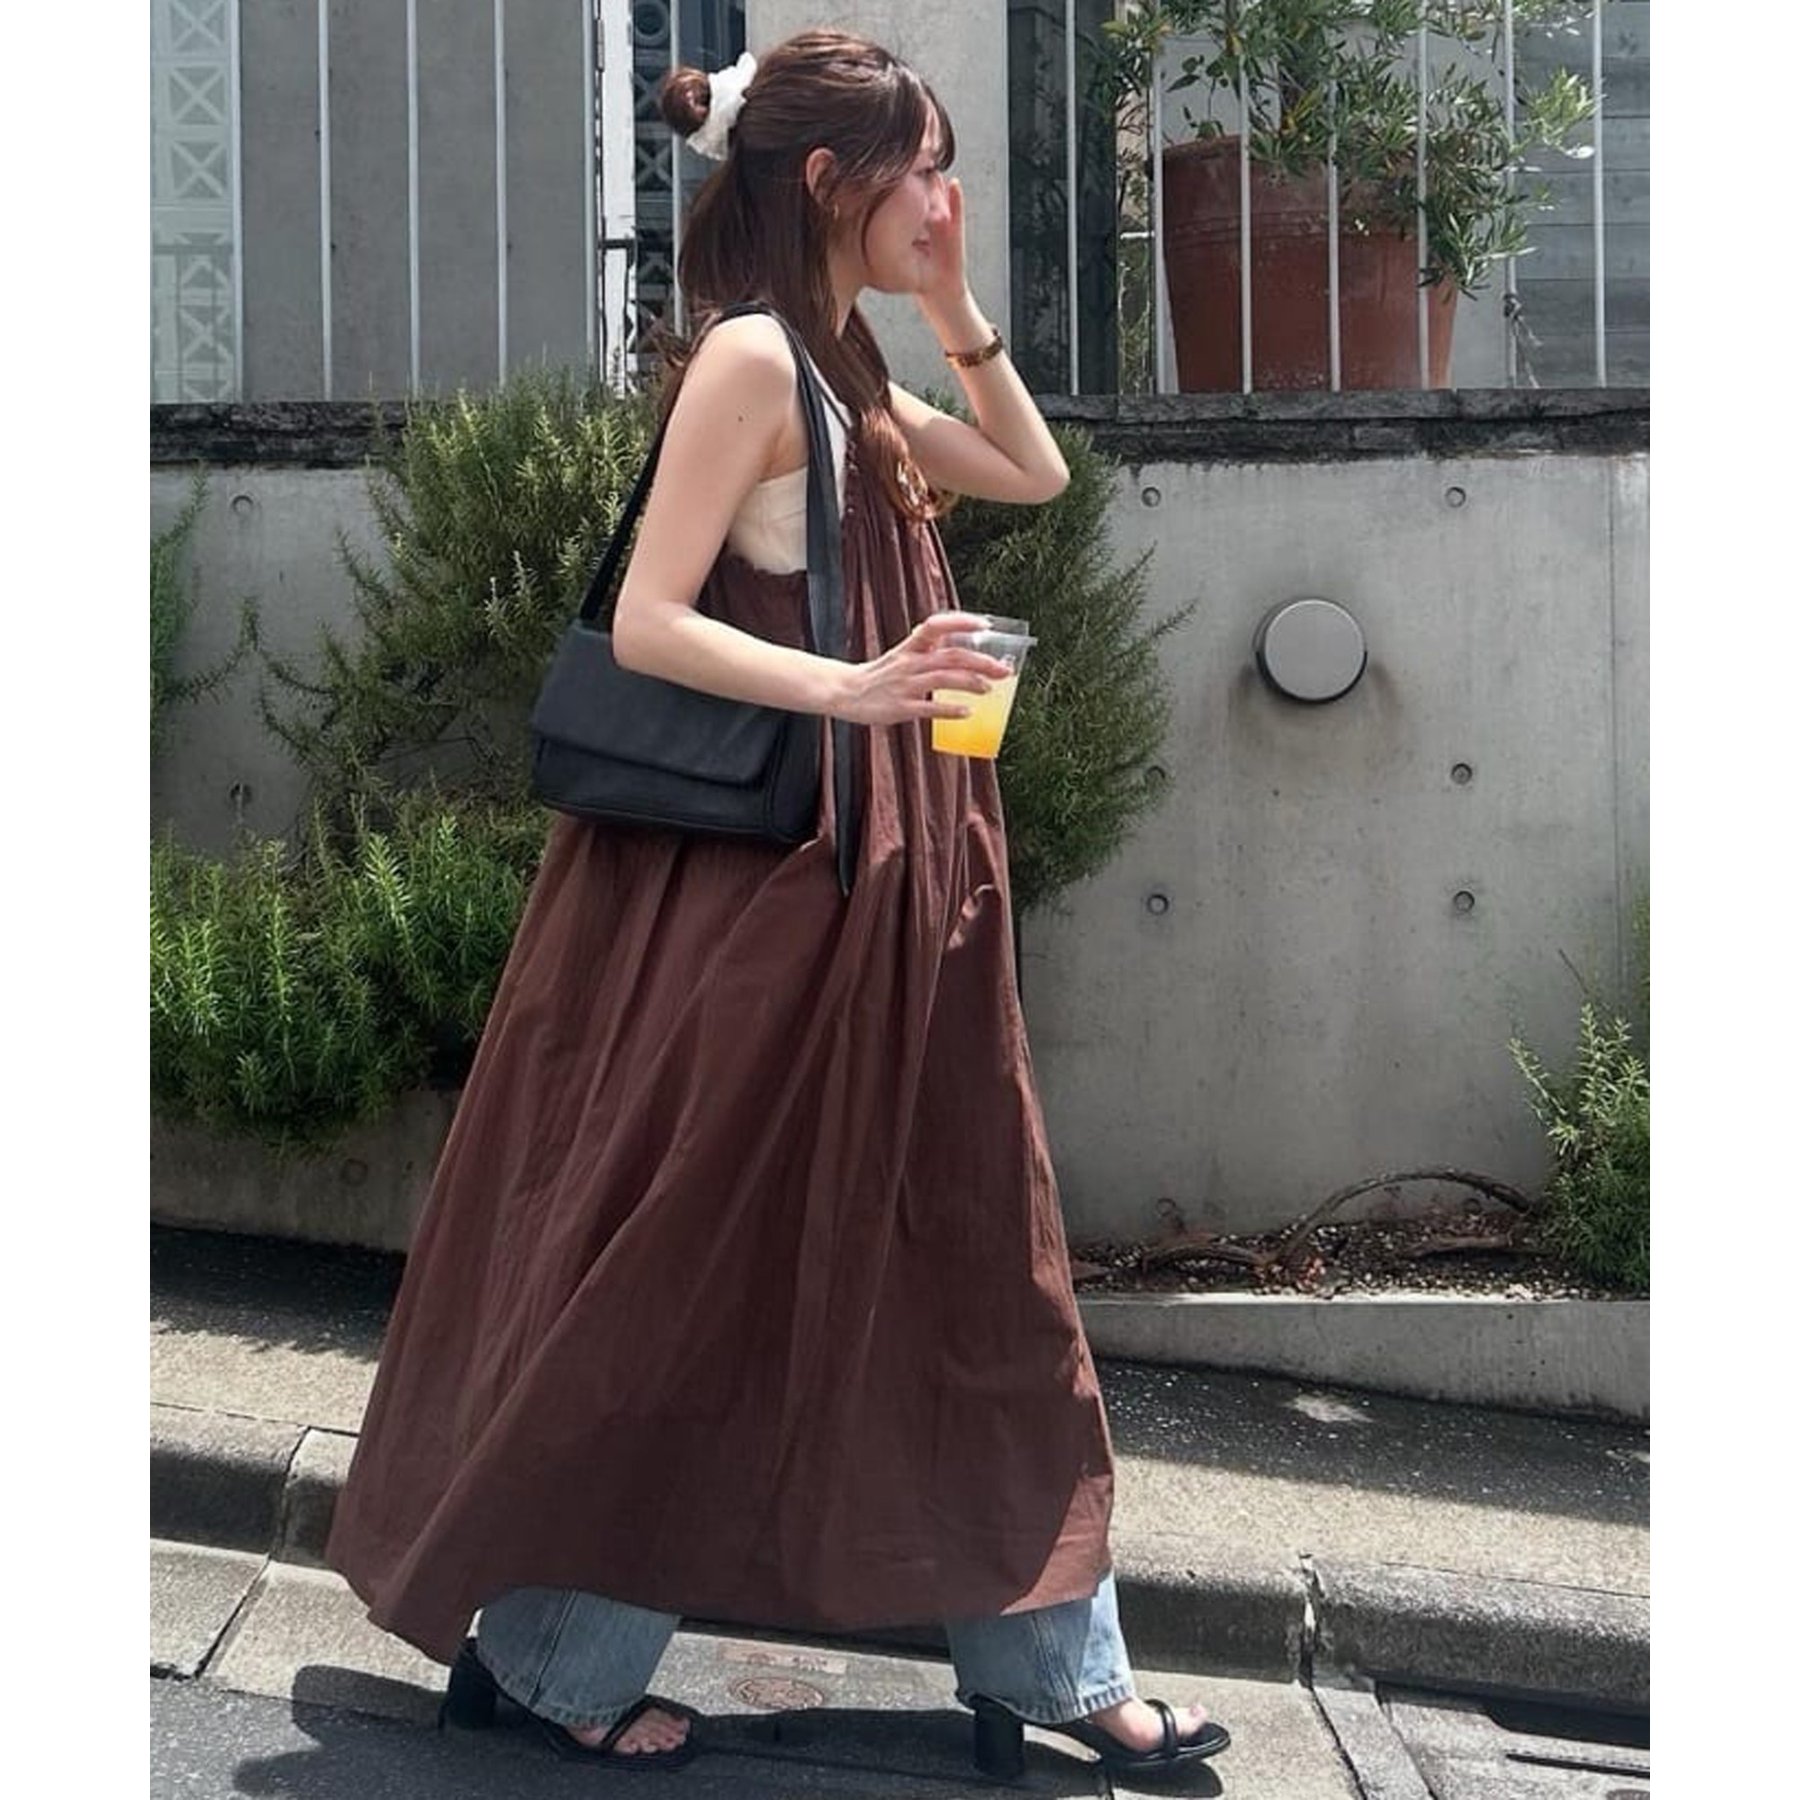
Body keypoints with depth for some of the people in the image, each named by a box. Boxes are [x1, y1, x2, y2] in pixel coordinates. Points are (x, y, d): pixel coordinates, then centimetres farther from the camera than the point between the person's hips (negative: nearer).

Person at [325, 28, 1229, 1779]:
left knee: (967, 1267, 12)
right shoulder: (749, 353, -13)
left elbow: (1035, 473, 24)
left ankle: (1044, 1667, 22)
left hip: (882, 881, 10)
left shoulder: (845, 365, 14)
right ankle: (546, 1652, 18)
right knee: (696, 1278, 0)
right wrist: (851, 687, -30)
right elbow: (646, 622, -18)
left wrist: (954, 309, 11)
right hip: (759, 882, -10)